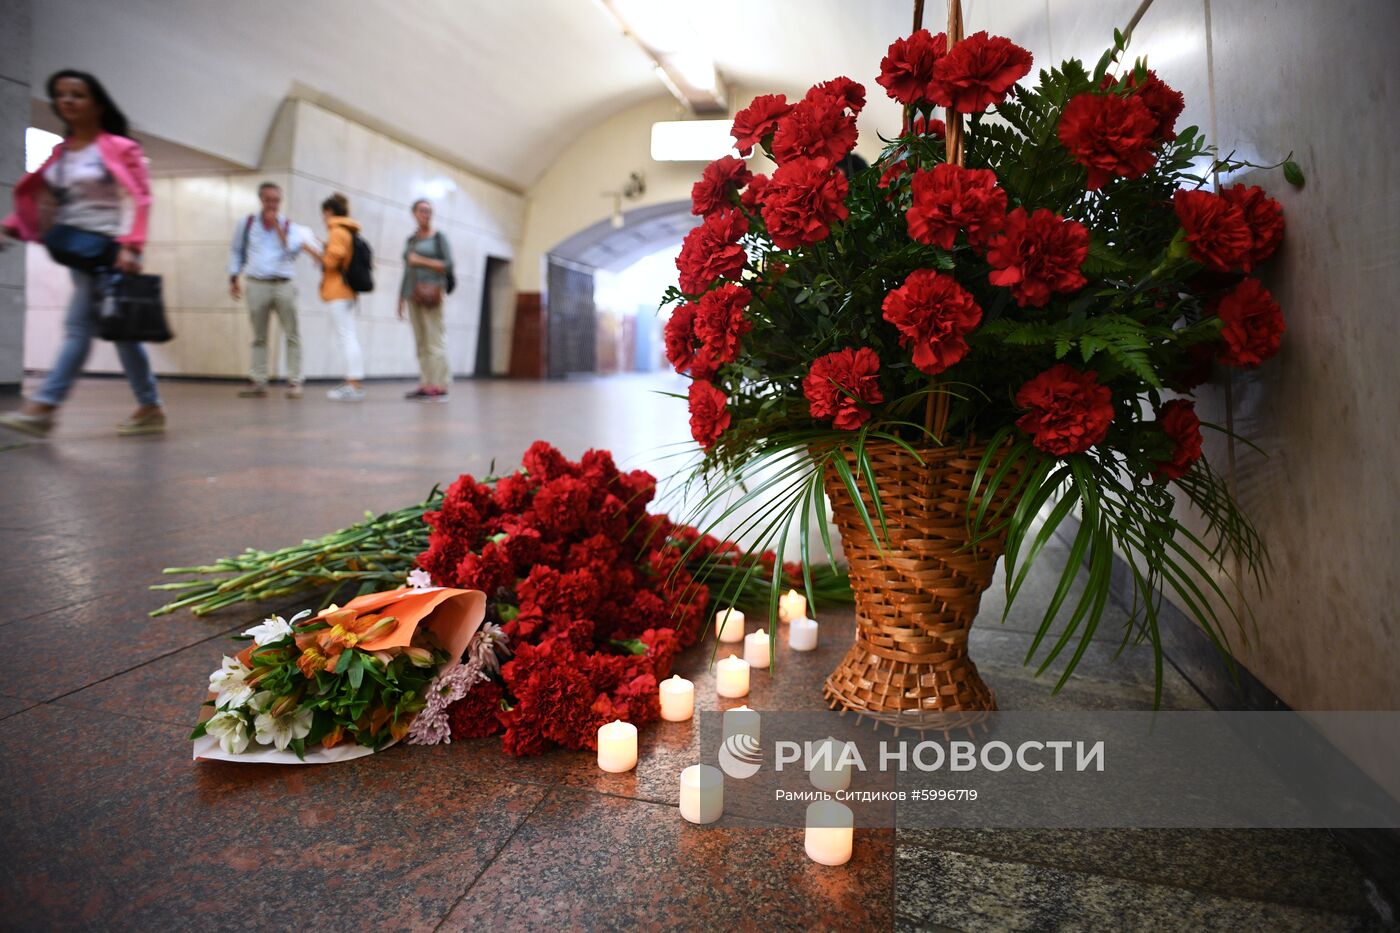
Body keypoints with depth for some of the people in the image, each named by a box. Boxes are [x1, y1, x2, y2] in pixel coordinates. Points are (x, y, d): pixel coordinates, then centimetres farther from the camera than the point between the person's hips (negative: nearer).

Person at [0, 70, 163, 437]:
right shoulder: (59, 152, 14)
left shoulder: (120, 148, -4)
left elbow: (139, 199, -12)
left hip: (109, 249, -7)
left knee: (78, 326, -12)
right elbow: (40, 200, 16)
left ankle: (43, 407, -12)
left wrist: (129, 247, -23)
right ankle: (149, 408, 11)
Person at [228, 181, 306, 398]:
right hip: (257, 285, 2)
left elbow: (292, 248, -14)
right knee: (259, 337, 7)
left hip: (283, 285, -1)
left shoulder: (290, 227, 5)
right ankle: (258, 382, 11)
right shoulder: (246, 224, 11)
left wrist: (276, 225, -11)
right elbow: (236, 251, 17)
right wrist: (233, 279, 12)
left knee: (292, 335, -4)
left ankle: (294, 382, 0)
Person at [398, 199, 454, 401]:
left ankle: (440, 387, -15)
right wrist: (401, 298, 18)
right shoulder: (410, 239, 20)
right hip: (413, 294, 6)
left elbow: (448, 265, -4)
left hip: (431, 292, -6)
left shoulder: (438, 237, 5)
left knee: (435, 340, -13)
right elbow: (407, 270, 22)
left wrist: (422, 261, -10)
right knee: (420, 342, 1)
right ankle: (425, 385, 1)